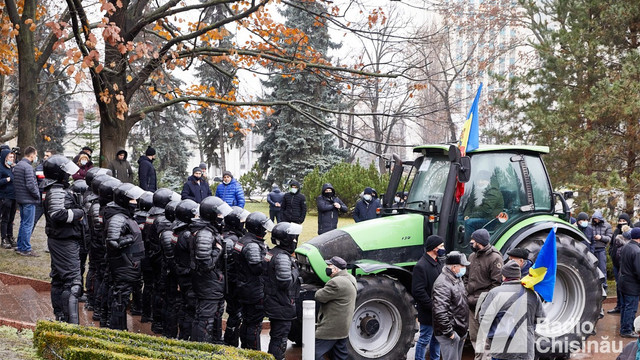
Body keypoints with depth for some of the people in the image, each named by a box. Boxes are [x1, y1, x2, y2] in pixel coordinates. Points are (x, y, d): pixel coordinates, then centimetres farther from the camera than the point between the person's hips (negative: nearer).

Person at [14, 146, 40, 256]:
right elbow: (30, 185, -23)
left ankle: (20, 246, 23)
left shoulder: (17, 166, 13)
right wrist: (37, 195, -10)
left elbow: (14, 182, 18)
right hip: (29, 200, -10)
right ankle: (26, 249, -2)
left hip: (20, 198, 10)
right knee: (28, 224, -5)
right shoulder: (28, 167, -18)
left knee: (23, 223, 18)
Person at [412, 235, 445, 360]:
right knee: (425, 339, 1)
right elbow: (418, 291, -22)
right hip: (428, 312, -9)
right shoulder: (421, 266, -19)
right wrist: (433, 306, -20)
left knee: (437, 339, 19)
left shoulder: (438, 264, 12)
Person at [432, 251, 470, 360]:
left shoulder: (457, 278, 10)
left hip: (460, 331, 10)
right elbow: (440, 312, -29)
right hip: (450, 334, -10)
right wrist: (448, 332, -25)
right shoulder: (443, 284, -24)